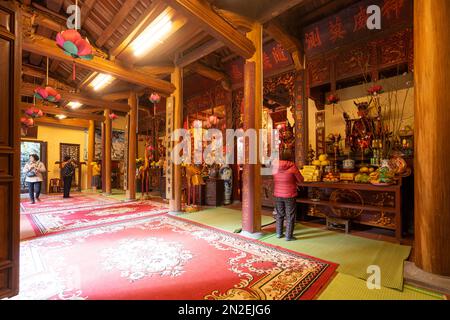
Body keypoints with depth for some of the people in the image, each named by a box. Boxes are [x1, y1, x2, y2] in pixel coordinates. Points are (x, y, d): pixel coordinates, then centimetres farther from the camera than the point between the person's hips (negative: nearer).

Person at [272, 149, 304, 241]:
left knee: (279, 215, 18)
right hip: (289, 195, -4)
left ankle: (279, 233, 29)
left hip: (277, 195, 4)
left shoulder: (275, 166, -3)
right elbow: (300, 180, -7)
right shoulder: (292, 166, -14)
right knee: (290, 216, 9)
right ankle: (289, 236, 15)